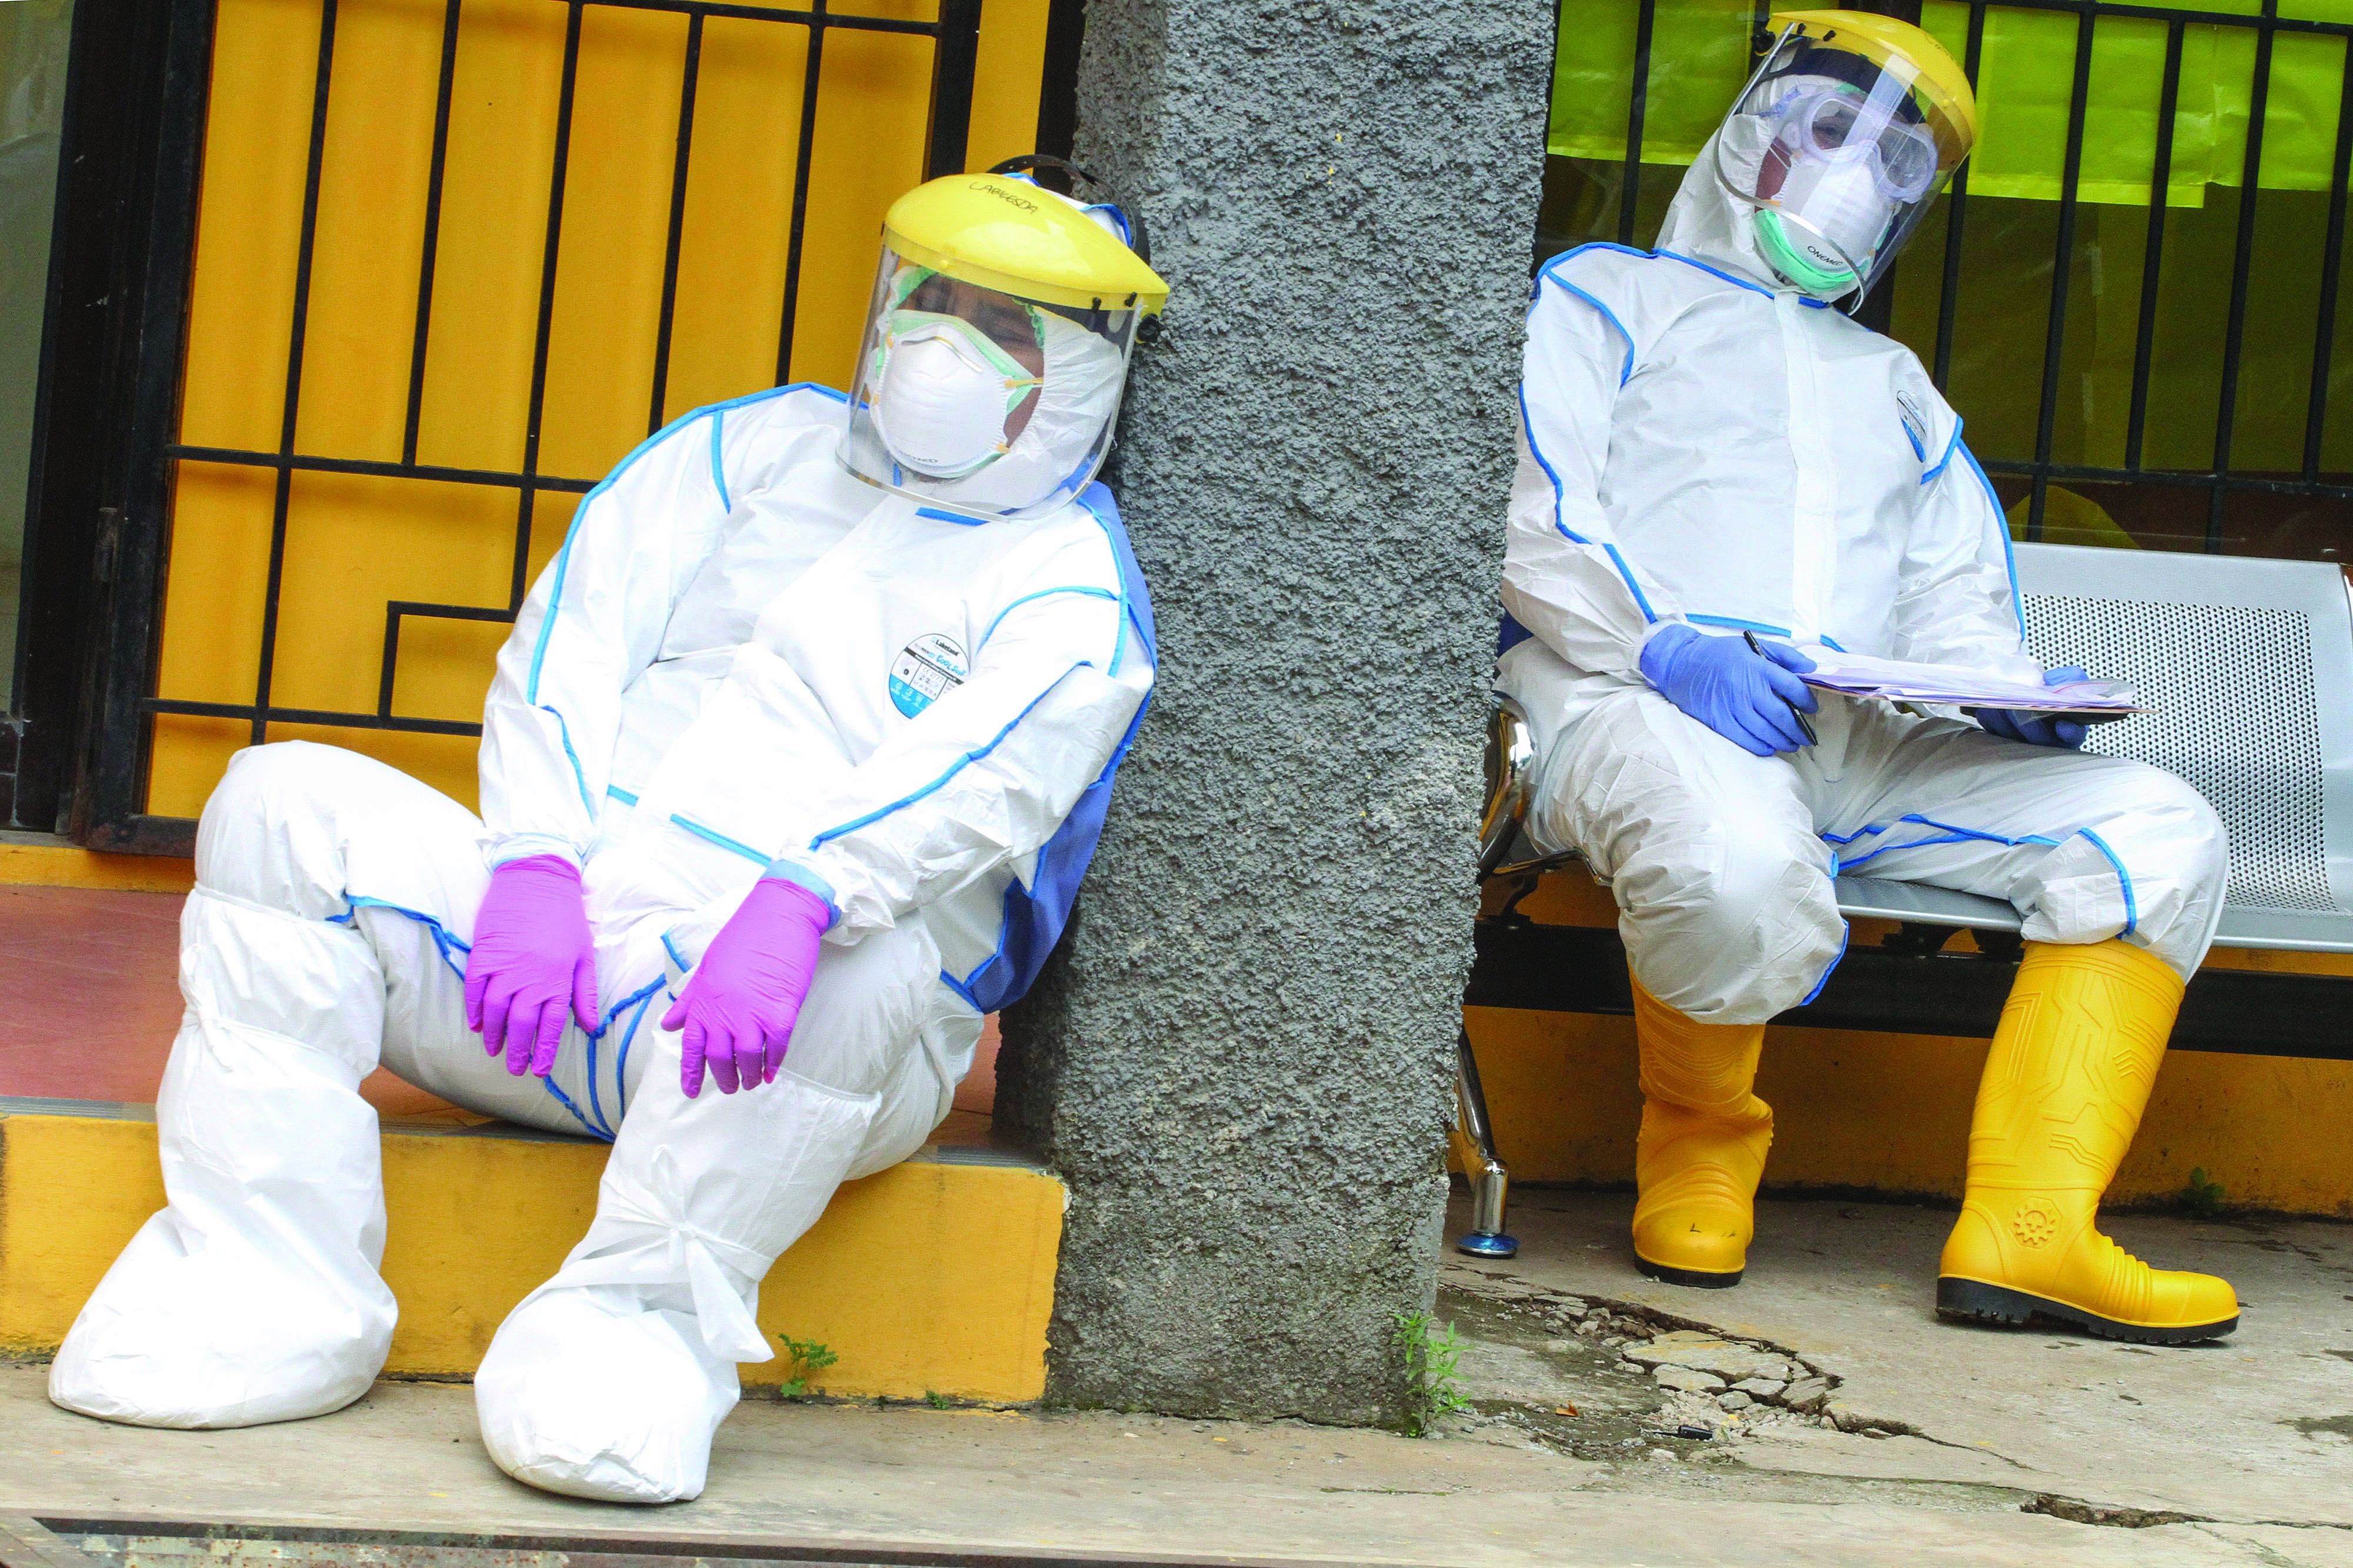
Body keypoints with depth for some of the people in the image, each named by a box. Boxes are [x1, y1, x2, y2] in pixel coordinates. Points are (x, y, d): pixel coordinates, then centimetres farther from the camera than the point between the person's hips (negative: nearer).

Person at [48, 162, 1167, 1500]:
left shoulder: (1074, 586, 5)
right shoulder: (755, 450, 19)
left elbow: (977, 775, -17)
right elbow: (570, 644, 6)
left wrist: (798, 901, -37)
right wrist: (539, 862, -13)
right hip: (557, 939, 5)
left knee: (860, 965, -39)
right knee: (289, 805, -15)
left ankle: (643, 1320, -30)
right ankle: (275, 1297, -21)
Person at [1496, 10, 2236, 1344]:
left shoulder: (1890, 382, 36)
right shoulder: (1606, 295, 20)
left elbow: (1957, 599, 25)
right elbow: (1531, 514, 3)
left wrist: (2013, 687, 0)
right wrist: (1661, 645, -16)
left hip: (1871, 738, 6)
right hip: (1638, 710, -5)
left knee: (2161, 830, -15)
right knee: (1738, 874, -40)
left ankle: (2030, 1227, -22)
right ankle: (1700, 1141, -7)